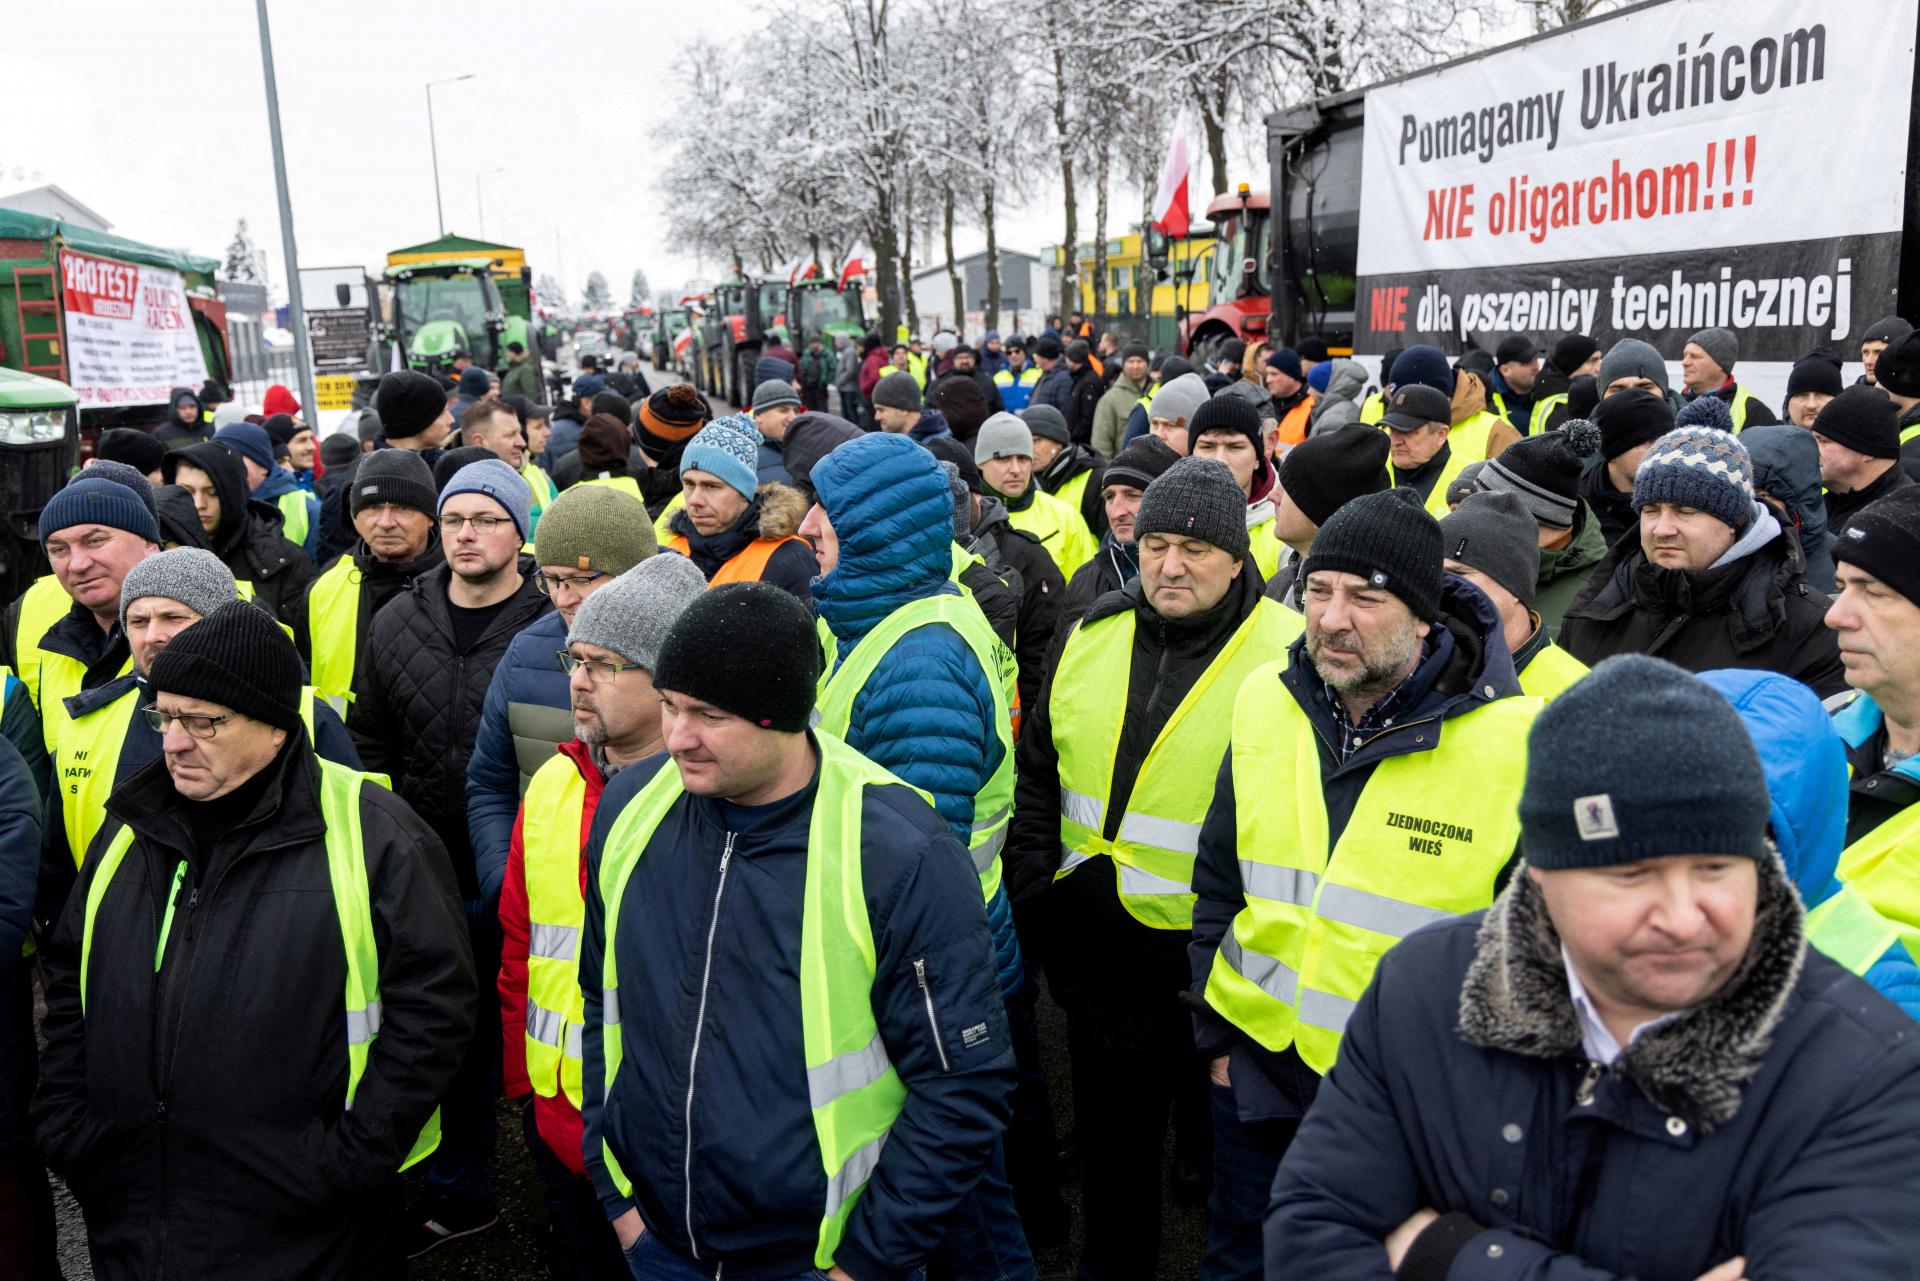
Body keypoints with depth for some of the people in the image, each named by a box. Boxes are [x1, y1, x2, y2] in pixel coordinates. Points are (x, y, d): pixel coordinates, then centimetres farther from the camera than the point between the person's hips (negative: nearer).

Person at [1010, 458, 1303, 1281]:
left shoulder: (1286, 656, -14)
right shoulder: (1092, 637, 2)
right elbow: (1039, 774, 11)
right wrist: (1033, 885, 5)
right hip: (1097, 950, 5)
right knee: (1112, 1142, 23)